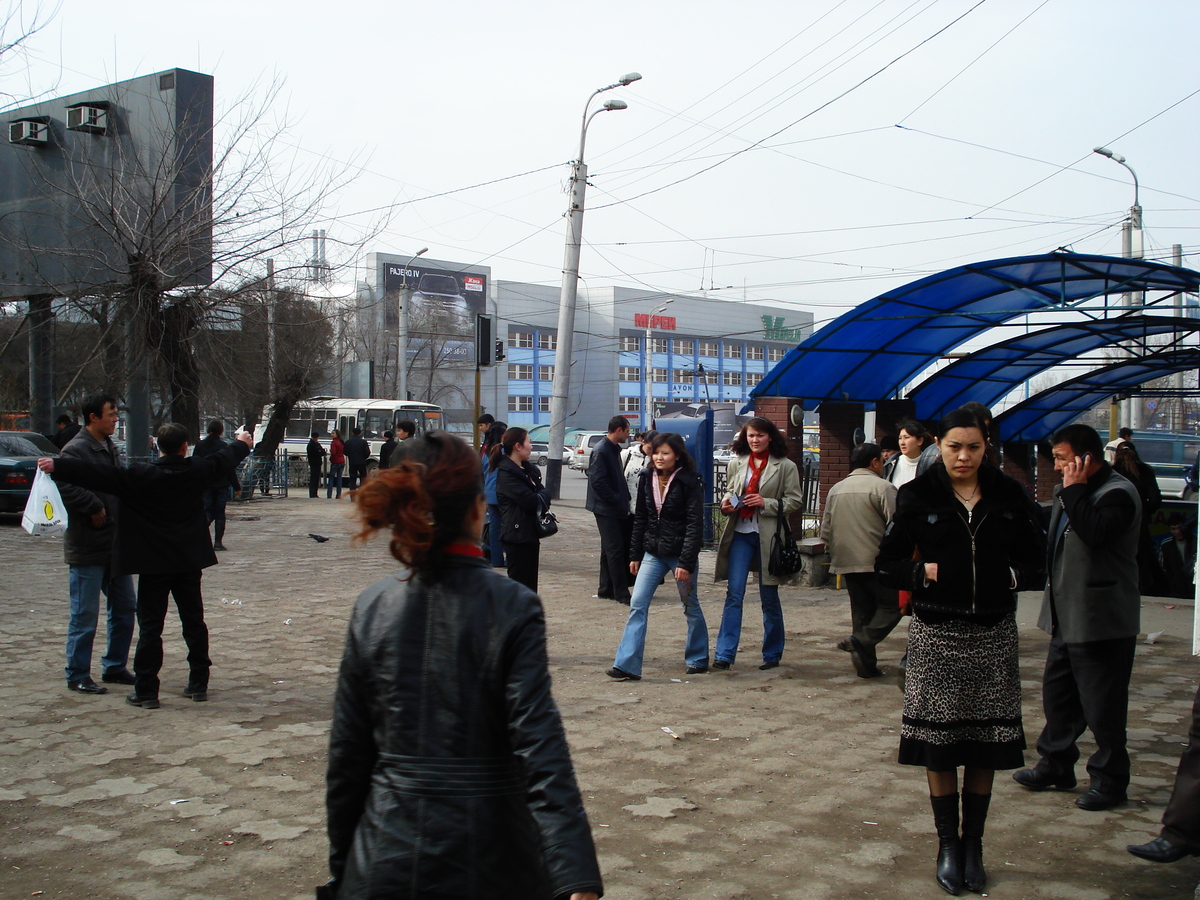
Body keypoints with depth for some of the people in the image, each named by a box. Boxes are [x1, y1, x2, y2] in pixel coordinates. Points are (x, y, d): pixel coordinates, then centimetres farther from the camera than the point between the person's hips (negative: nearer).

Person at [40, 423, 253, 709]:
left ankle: (146, 691, 0)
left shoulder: (142, 476, -13)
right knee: (194, 621, 13)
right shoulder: (197, 470, -1)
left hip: (154, 563, -3)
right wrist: (242, 444, 38)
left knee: (150, 626, 0)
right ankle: (199, 684, 17)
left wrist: (57, 466, -13)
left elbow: (98, 477, -17)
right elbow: (223, 461, 18)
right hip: (189, 561, 4)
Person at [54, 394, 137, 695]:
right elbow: (66, 488, -29)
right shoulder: (75, 450, -14)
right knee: (85, 615, -1)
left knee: (125, 608, 13)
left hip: (114, 545, 9)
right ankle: (78, 677, 9)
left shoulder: (108, 448, 15)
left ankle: (115, 667, 24)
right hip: (87, 548, -9)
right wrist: (95, 508, -20)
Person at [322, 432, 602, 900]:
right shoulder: (512, 608, -13)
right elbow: (540, 747, -21)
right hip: (488, 861, -2)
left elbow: (346, 754, 2)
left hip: (387, 861, 2)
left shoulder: (372, 607, -3)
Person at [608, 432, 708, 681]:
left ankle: (698, 659, 28)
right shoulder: (646, 479, 4)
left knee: (691, 607, 10)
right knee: (637, 604, -5)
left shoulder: (689, 482, -12)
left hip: (681, 554, -5)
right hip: (653, 553, 5)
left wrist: (686, 562, -19)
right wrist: (635, 554, 9)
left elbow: (695, 524, -14)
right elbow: (640, 518, 11)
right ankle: (627, 665, -7)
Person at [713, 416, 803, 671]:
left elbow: (794, 501, -3)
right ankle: (724, 654, -3)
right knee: (734, 593, -4)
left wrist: (766, 503, -16)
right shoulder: (736, 463, 8)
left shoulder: (785, 467, -2)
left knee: (769, 597, 8)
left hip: (768, 535, -2)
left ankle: (772, 654, 22)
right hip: (740, 533, 2)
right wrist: (726, 502, -3)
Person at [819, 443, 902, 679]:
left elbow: (825, 531, 15)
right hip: (877, 562, -6)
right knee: (892, 605, 5)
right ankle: (863, 641, -14)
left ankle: (866, 664, 12)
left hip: (846, 563, 7)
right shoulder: (882, 487, -8)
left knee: (861, 612, 13)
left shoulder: (836, 489, 13)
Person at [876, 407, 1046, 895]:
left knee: (986, 743, 6)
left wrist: (1011, 577, -10)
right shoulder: (917, 496, -2)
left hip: (994, 634, 2)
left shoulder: (1009, 497, 3)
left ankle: (974, 843, 21)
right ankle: (948, 844, 17)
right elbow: (887, 565, 1)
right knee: (939, 741, 3)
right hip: (936, 633, -1)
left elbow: (1035, 563, 8)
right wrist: (924, 572, -15)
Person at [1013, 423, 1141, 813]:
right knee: (1057, 694, 16)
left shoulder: (1117, 494, -16)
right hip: (1067, 616, 10)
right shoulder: (1069, 493, 13)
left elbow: (1094, 533, -32)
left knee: (1102, 705, 0)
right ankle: (1056, 764, 29)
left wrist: (1074, 490, -24)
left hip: (1101, 619, -9)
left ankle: (1110, 779, 13)